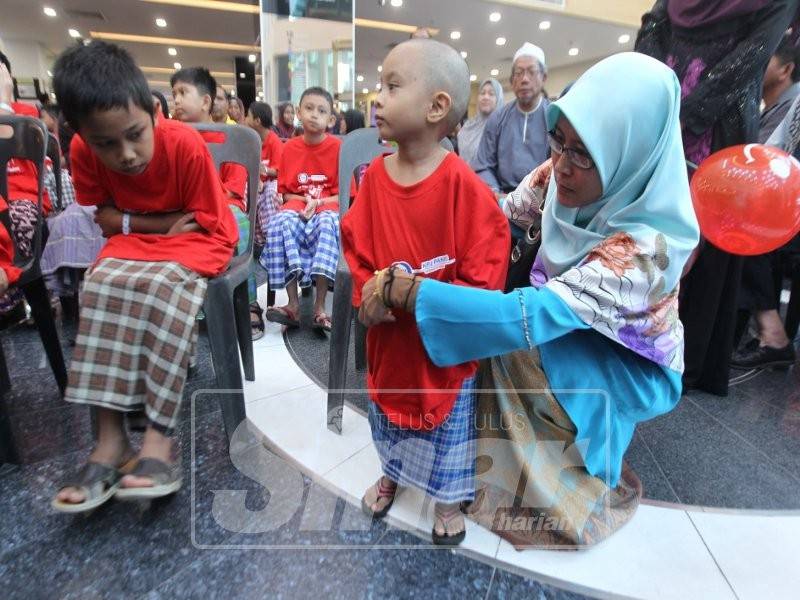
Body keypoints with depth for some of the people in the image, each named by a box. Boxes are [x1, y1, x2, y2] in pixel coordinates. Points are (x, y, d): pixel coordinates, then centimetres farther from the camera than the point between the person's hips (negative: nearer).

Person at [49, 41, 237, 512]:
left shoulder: (186, 143, -21)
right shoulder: (84, 152, -8)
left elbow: (204, 224, -15)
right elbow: (106, 218, 0)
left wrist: (131, 222, -14)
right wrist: (159, 224, -17)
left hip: (199, 241, -4)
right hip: (135, 242, 4)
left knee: (164, 287, -33)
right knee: (102, 284, -26)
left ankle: (159, 439, -29)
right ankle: (110, 437, -23)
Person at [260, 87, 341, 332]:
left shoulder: (338, 147, -2)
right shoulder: (290, 148, 6)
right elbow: (286, 193, 10)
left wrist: (318, 202, -16)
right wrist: (304, 200, -9)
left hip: (328, 207, -2)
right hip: (297, 206, 3)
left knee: (328, 223, -36)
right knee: (280, 223, -30)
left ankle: (320, 307, -34)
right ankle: (293, 304, -30)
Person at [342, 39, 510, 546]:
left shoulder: (463, 185, -21)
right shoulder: (375, 175, -5)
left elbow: (483, 272, -19)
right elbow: (355, 241, 1)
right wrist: (369, 287, -14)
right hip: (389, 332, 5)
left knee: (448, 420, 17)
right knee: (388, 408, 26)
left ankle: (448, 499, 44)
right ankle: (392, 473, 55)